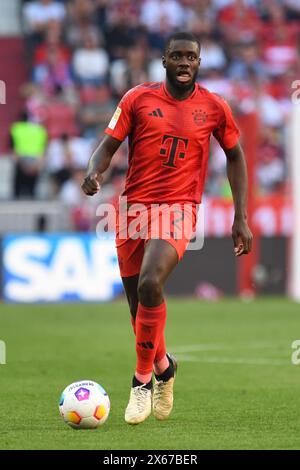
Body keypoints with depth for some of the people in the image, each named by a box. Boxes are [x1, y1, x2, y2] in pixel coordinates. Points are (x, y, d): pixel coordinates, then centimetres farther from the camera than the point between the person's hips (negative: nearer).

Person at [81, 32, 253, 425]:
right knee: (137, 304, 8)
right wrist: (94, 173, -21)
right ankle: (163, 367, 39)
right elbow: (109, 145, 3)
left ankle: (143, 379, -11)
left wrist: (241, 219, 10)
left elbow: (235, 156, 14)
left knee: (150, 283, -27)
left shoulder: (214, 108, 3)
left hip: (179, 209, -2)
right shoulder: (138, 98, 2)